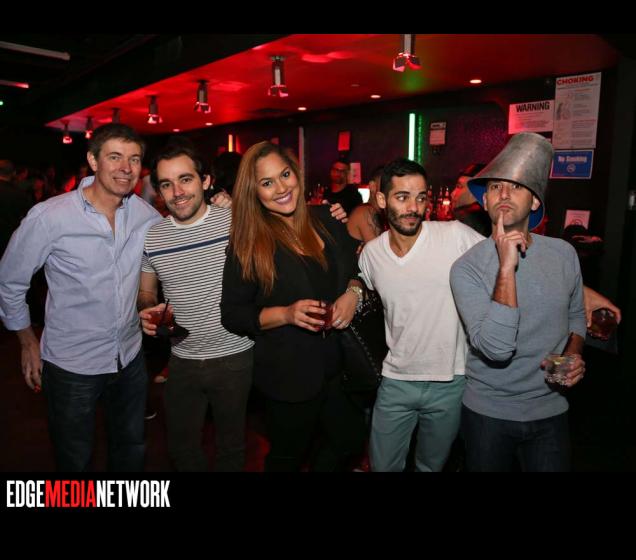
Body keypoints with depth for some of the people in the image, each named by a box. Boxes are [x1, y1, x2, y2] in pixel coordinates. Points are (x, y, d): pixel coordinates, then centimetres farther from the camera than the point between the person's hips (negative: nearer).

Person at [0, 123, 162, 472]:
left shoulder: (147, 215, -6)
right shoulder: (50, 217, -17)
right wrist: (28, 343, 3)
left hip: (130, 358, 4)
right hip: (71, 365, -3)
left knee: (131, 451, 22)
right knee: (75, 460, 16)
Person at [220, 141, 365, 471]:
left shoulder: (325, 219, -1)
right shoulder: (248, 243, -13)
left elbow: (357, 266, 11)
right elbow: (232, 315, -12)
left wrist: (353, 292, -10)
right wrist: (287, 313, -26)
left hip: (341, 362, 5)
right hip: (290, 374, -4)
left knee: (348, 443, 22)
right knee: (288, 457, 17)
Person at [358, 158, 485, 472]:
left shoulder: (457, 236, -15)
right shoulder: (371, 252, -4)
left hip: (450, 382, -1)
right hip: (396, 381, 2)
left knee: (432, 465, 23)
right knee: (383, 465, 18)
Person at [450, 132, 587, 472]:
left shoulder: (564, 253, -3)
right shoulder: (467, 267, -16)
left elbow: (575, 315, 13)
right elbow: (497, 349, -27)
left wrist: (573, 356, -6)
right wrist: (506, 267, -28)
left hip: (550, 409, 3)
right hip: (487, 411, -2)